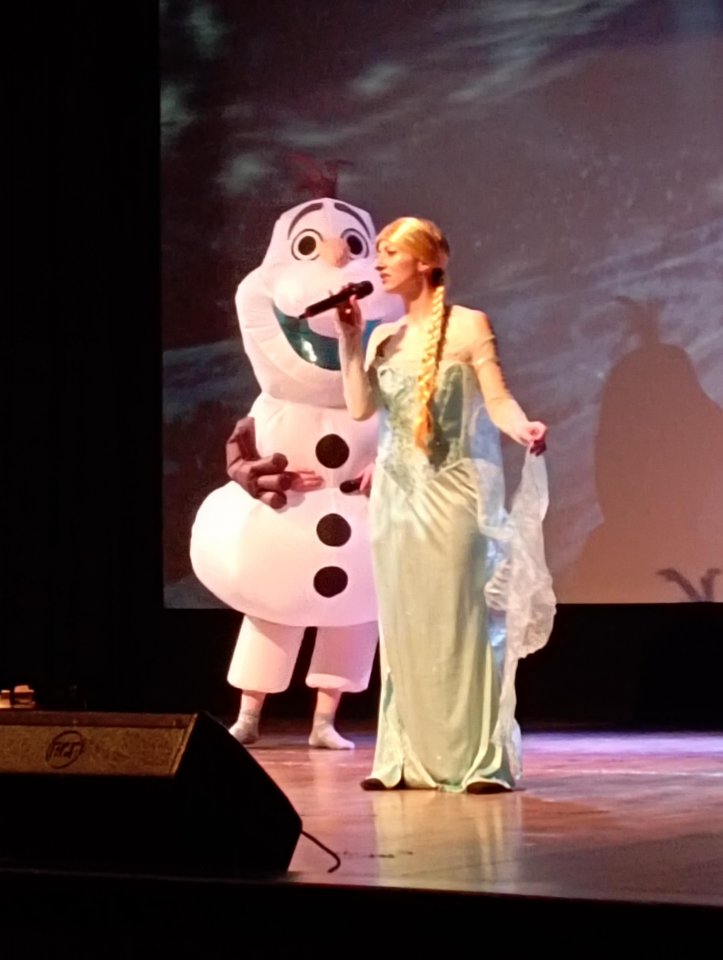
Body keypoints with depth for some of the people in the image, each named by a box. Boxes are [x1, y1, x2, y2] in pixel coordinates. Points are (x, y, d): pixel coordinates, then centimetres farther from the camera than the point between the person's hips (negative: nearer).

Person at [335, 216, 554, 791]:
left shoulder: (468, 326, -3)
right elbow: (360, 408, 2)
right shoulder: (384, 339, 12)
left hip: (453, 495, -6)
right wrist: (350, 340, 0)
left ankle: (480, 759, -7)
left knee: (461, 623, -8)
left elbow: (497, 399, -11)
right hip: (397, 497, 6)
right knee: (405, 628, 6)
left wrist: (525, 428, -31)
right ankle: (408, 759, 9)